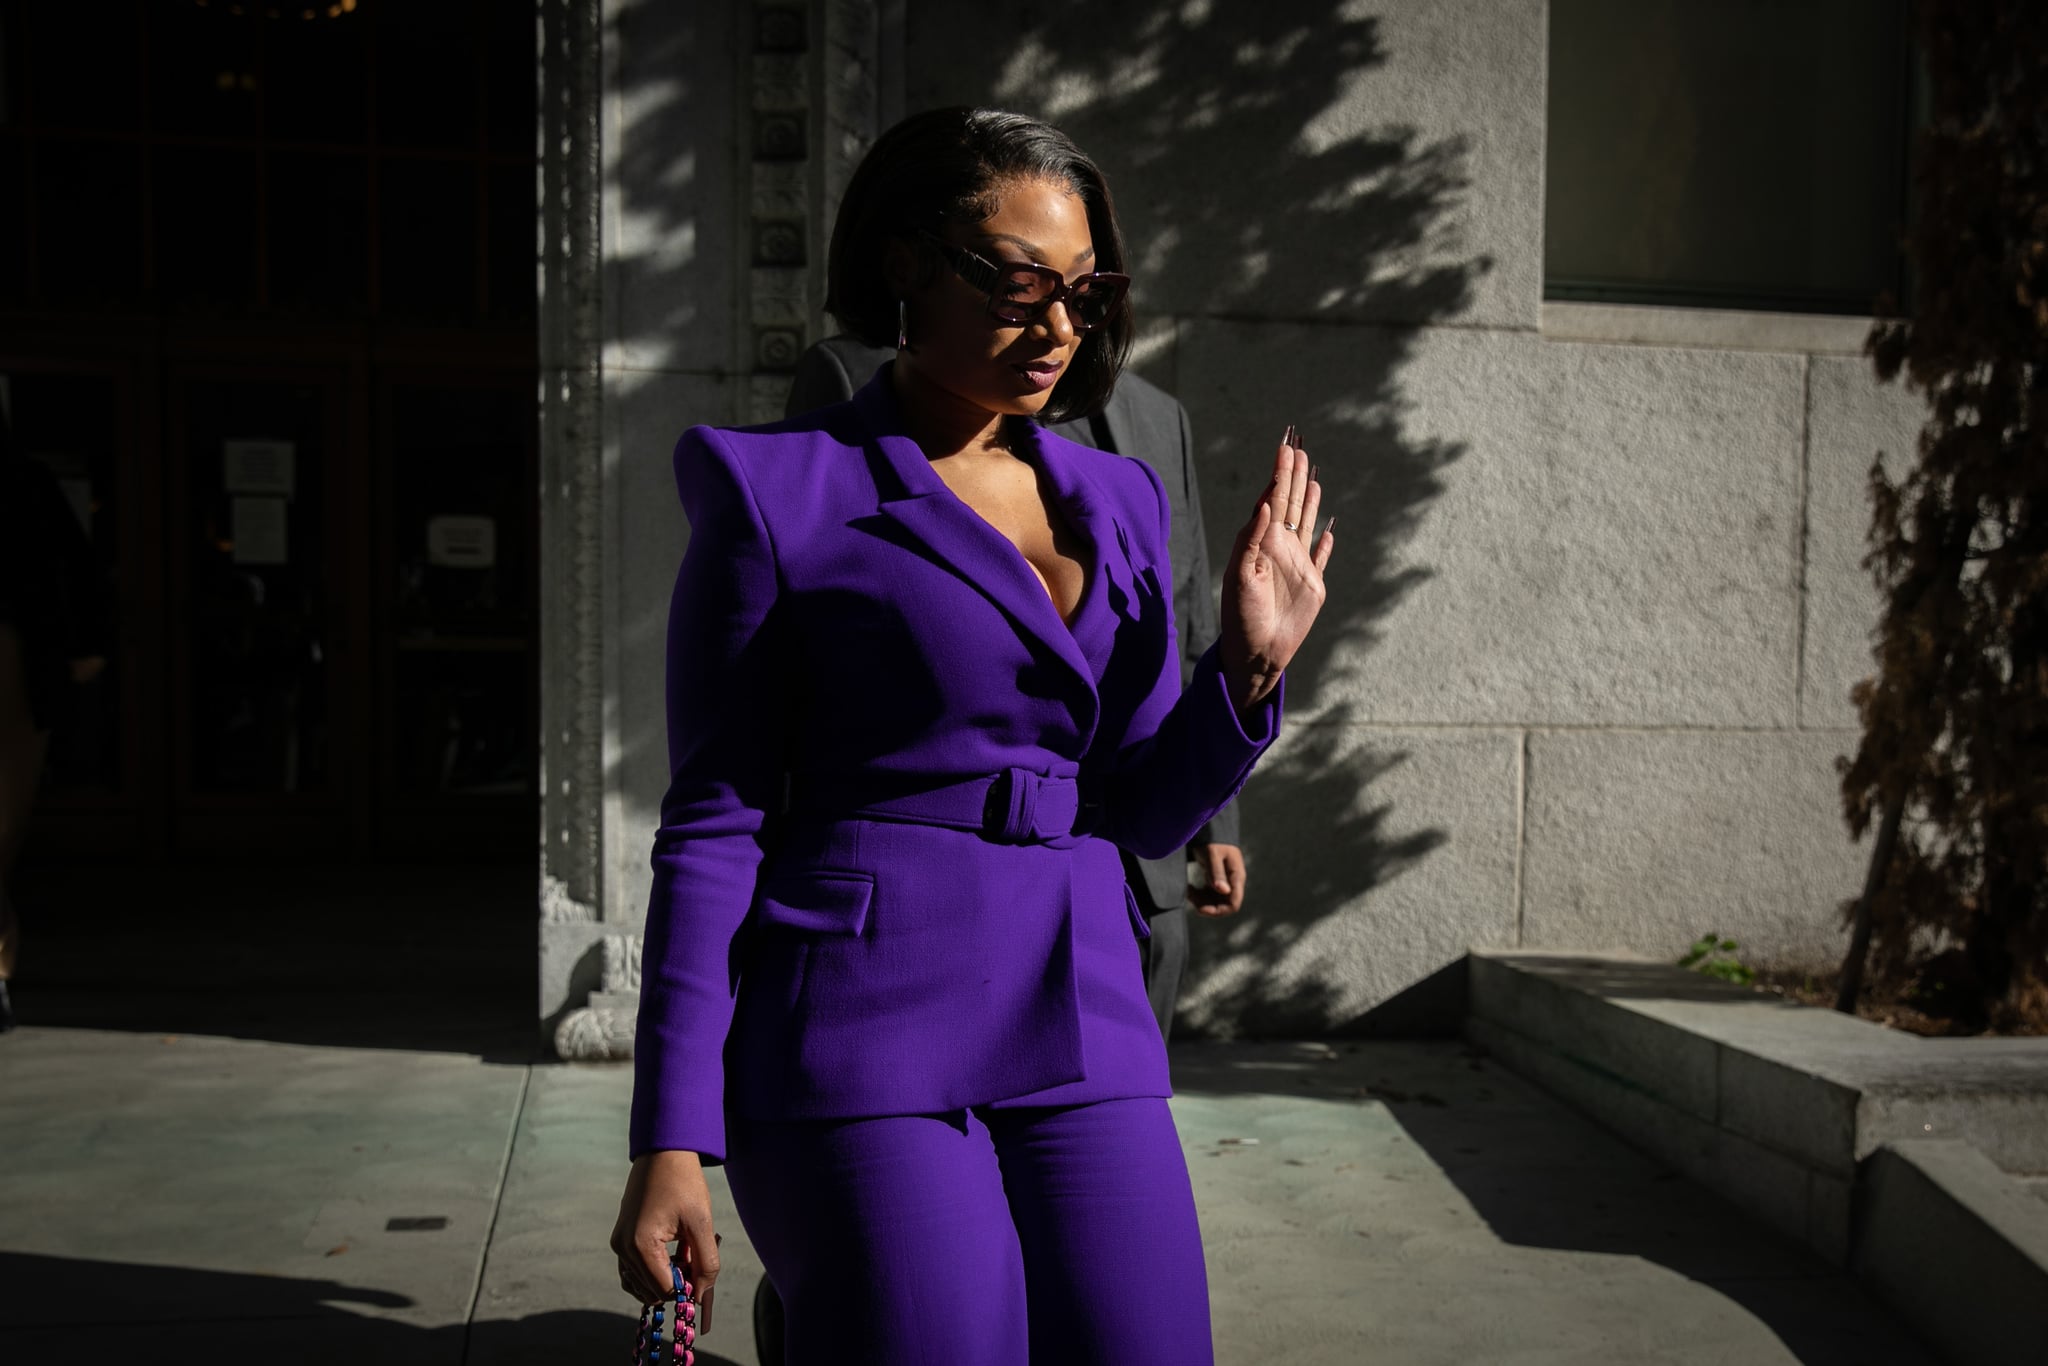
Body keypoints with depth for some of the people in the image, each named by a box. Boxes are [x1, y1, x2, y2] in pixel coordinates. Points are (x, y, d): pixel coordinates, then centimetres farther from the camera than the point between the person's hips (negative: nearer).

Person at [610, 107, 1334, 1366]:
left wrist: (1250, 667, -3)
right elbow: (714, 824, -4)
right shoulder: (779, 495, -3)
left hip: (1083, 1032, 5)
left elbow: (1143, 812, 14)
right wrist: (672, 1139, -7)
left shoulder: (1117, 503, 12)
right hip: (867, 1038, -5)